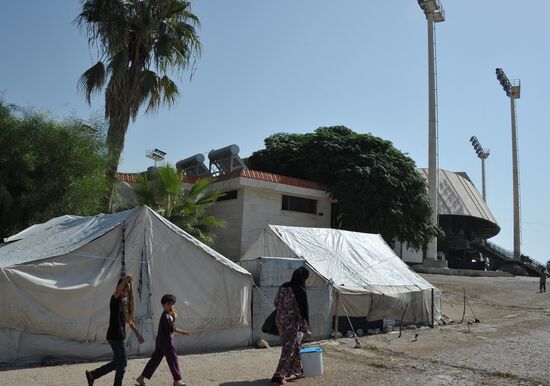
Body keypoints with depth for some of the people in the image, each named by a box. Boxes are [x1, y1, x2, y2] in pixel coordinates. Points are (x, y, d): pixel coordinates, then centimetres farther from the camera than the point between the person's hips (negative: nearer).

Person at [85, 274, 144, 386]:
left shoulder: (124, 302, 13)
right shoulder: (115, 299, -11)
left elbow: (129, 320, 21)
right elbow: (118, 290, -36)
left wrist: (137, 333, 22)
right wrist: (125, 280, -56)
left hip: (119, 336, 9)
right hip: (115, 336, -9)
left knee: (117, 362, 17)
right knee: (122, 363, -1)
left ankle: (92, 375, 27)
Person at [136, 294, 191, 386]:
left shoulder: (168, 315, 14)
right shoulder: (166, 316, -17)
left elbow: (172, 329, 22)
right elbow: (172, 329, -24)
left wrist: (183, 332, 22)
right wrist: (174, 318, -23)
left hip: (160, 342, 10)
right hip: (166, 341, -10)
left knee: (155, 360, 12)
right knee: (173, 360, 1)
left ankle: (141, 378, 15)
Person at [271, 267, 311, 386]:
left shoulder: (283, 287, 2)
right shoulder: (300, 291, -15)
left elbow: (276, 303, 10)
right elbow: (304, 310, -11)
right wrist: (306, 329, -3)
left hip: (281, 322, 7)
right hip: (293, 324, -7)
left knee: (296, 346, 22)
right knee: (288, 350, 2)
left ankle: (298, 370, 34)